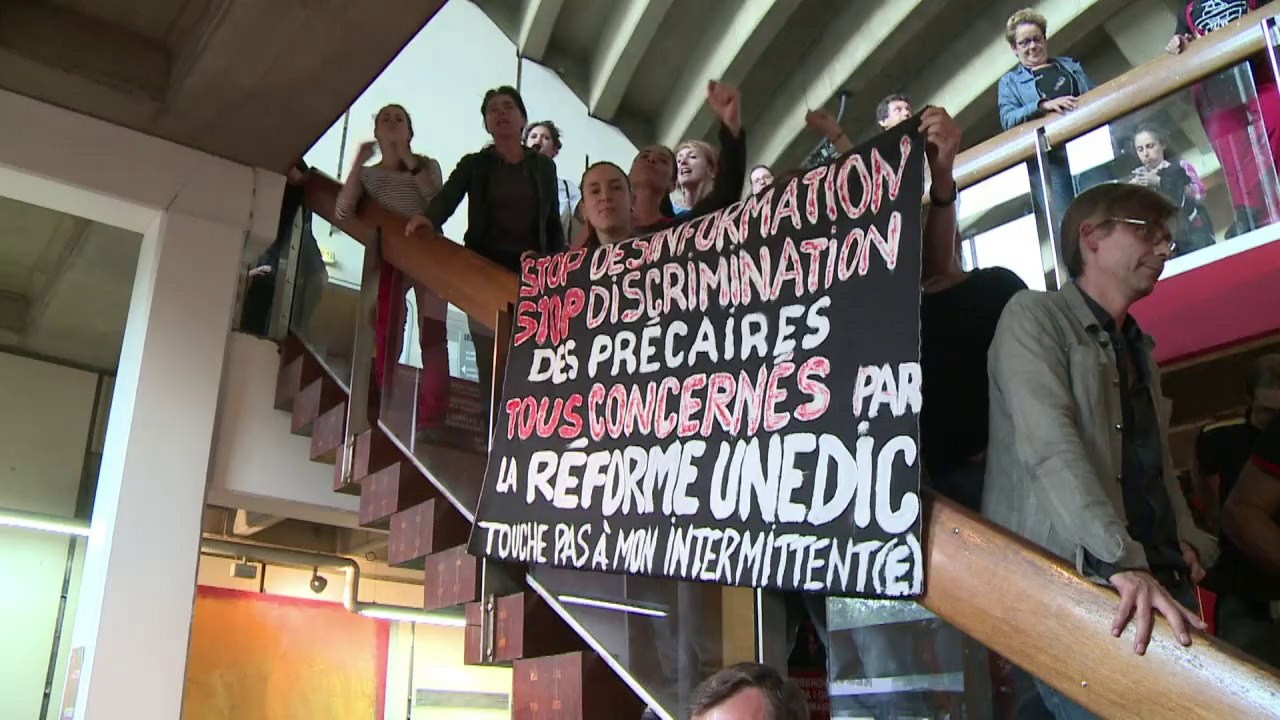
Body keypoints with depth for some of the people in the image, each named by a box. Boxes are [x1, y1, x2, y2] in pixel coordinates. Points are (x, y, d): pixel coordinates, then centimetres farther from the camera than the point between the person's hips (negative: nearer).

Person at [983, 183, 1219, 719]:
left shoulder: (1138, 347, 24)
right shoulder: (1035, 316, -4)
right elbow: (1049, 445, -18)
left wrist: (1186, 540, 8)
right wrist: (1121, 562, -28)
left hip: (1159, 579, 8)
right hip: (1065, 579, -8)